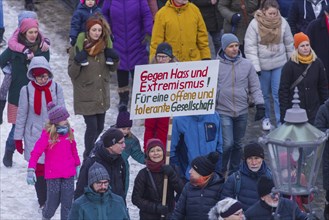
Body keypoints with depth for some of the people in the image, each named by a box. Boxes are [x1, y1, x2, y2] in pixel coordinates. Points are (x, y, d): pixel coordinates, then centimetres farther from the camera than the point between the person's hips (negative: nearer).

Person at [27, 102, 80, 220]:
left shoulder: (68, 132, 4)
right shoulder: (47, 134, -13)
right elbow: (36, 152, -18)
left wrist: (77, 165, 24)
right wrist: (31, 169, -27)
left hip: (68, 174, 4)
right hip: (53, 175, -4)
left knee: (67, 203, 3)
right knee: (53, 201, 7)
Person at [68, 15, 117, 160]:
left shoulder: (104, 46, 4)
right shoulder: (78, 48, -11)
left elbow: (111, 69, 14)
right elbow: (72, 73, -9)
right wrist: (77, 62, -27)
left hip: (102, 95, 5)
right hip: (86, 96, -5)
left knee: (99, 127, 12)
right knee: (92, 126, -9)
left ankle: (89, 151, 36)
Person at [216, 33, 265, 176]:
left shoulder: (246, 65, 2)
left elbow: (255, 87, 6)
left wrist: (260, 105, -1)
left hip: (242, 112, 3)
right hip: (223, 112, -3)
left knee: (238, 144, 13)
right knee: (227, 144, -11)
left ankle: (234, 172, 26)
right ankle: (220, 172, 7)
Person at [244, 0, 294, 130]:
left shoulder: (282, 23, -7)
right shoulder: (255, 24, -14)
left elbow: (289, 44, 4)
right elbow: (250, 47, -12)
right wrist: (255, 67, -16)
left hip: (280, 64, 1)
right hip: (262, 65, -1)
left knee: (279, 93, -1)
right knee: (264, 93, 12)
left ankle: (281, 121, 3)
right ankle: (266, 118, 30)